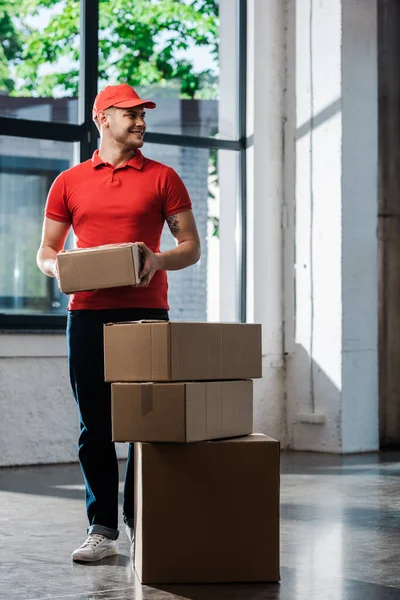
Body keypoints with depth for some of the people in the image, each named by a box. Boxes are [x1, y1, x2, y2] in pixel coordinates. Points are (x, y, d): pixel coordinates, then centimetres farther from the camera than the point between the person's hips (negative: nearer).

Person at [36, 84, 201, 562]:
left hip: (145, 312, -1)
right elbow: (45, 252, 15)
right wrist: (57, 266, -8)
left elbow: (191, 246, 7)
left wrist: (159, 260, -14)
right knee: (94, 427, 2)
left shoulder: (162, 178, 9)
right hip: (87, 312, 1)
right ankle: (102, 528, 8)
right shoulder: (69, 182, 13)